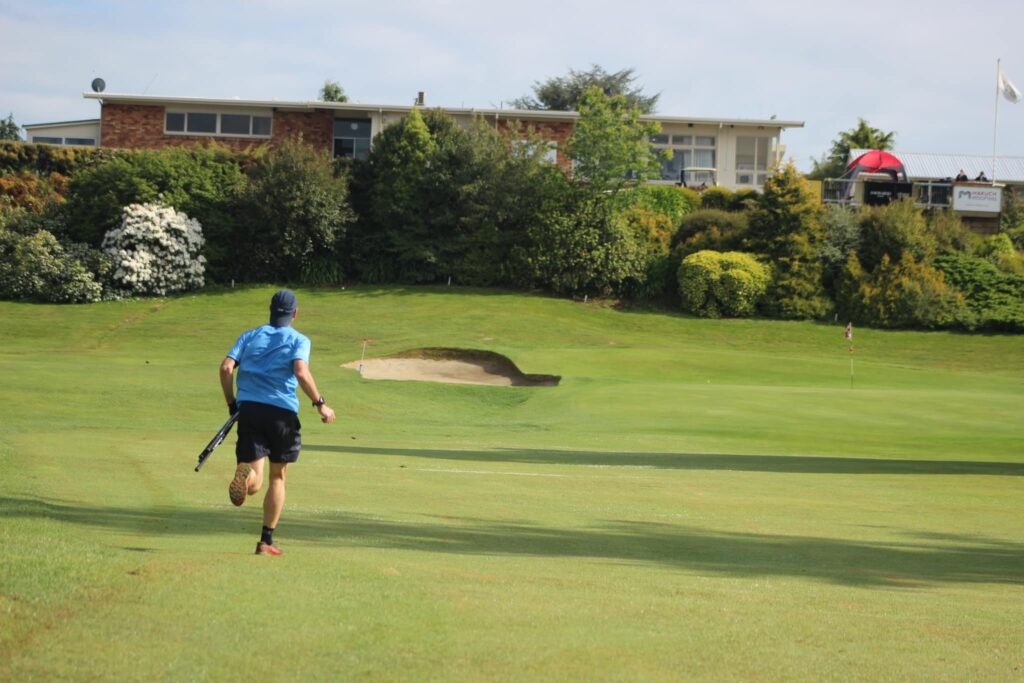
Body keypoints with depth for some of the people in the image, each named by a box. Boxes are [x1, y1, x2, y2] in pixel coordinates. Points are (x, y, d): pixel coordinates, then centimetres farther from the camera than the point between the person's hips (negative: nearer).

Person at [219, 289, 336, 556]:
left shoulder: (250, 336, 15)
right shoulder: (298, 339, 5)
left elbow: (226, 367, 3)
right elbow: (301, 373, -13)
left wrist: (232, 403, 13)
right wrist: (320, 404, -5)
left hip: (249, 408, 2)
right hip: (282, 411, -2)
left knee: (254, 484, -4)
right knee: (278, 477, 16)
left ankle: (245, 475, -42)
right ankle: (266, 541, 16)